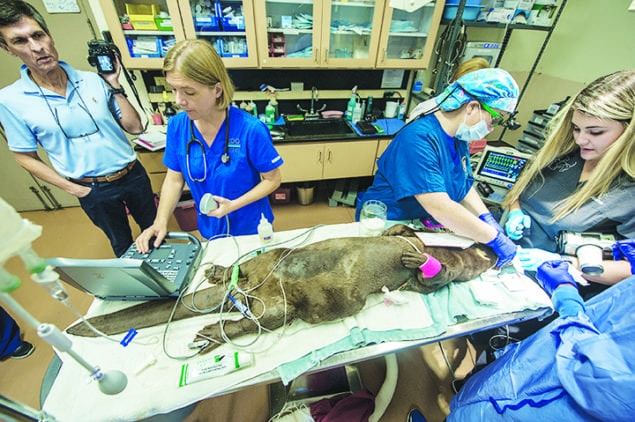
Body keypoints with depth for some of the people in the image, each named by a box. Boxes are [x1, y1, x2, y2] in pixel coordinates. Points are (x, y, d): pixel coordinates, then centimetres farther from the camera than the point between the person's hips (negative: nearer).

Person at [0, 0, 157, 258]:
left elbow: (135, 127, -6)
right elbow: (26, 158, 0)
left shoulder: (92, 81, -2)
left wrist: (114, 86, -11)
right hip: (94, 191, -1)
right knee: (122, 245, 18)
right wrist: (74, 189, -8)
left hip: (133, 174, 2)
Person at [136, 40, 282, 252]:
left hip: (251, 228, -3)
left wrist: (233, 205, -24)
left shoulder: (251, 130, -25)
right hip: (209, 229, 4)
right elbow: (174, 179, 0)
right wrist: (161, 222, -11)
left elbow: (272, 180, -16)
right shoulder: (176, 126, -10)